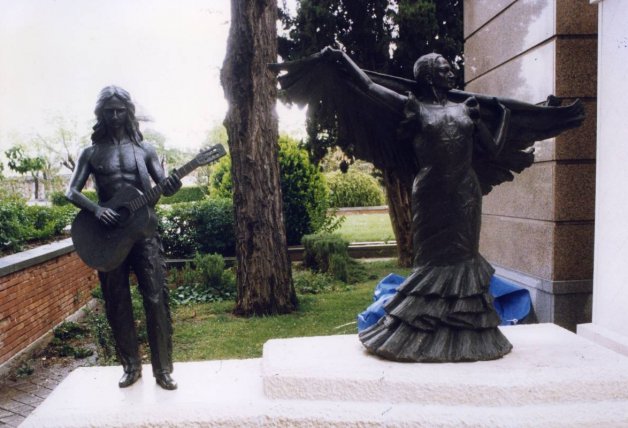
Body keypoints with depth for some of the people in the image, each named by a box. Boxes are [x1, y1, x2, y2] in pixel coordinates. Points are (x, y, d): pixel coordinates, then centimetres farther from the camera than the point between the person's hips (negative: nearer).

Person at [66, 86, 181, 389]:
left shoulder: (144, 149, 7)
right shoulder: (90, 153, 7)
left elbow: (163, 187, 3)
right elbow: (72, 191, 2)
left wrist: (171, 186, -22)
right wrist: (97, 209, -17)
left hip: (143, 231, -1)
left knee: (156, 300, -4)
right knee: (117, 304, 7)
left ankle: (162, 368, 6)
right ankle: (131, 366, 21)